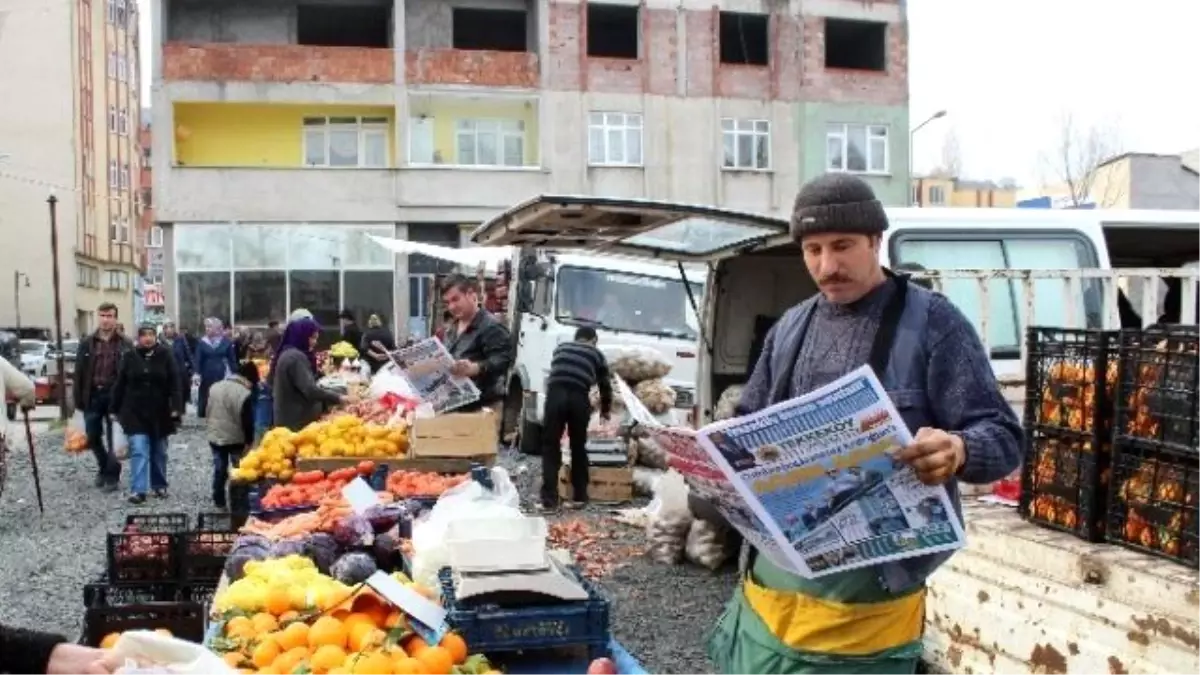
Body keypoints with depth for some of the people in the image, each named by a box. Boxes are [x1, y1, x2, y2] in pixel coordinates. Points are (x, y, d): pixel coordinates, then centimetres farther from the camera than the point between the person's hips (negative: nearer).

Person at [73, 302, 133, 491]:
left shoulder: (125, 345, -1)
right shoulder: (86, 344, 5)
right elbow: (79, 374, 4)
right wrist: (79, 401, -3)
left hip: (115, 396, -3)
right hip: (92, 396, 3)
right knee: (93, 437, 10)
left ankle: (112, 475, 14)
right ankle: (104, 468, 32)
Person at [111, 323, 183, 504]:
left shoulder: (165, 356, -3)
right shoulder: (130, 357, -1)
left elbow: (174, 384, -7)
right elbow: (120, 385, 5)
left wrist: (176, 408, -16)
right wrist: (116, 409, 5)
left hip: (159, 413, 1)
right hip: (135, 413, -1)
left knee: (158, 452, 14)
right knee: (139, 451, -9)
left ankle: (159, 485, 28)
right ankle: (138, 490, -12)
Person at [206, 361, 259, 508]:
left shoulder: (215, 387, 3)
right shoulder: (245, 394, -18)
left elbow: (207, 412, 11)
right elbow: (248, 422, -18)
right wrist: (249, 441, -10)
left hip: (215, 437, 5)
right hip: (236, 439, -5)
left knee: (219, 469, 15)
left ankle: (218, 501, 21)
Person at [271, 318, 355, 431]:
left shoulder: (287, 354, 17)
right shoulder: (296, 357, -15)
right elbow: (310, 390, -25)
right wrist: (339, 398, -21)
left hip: (289, 420, 11)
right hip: (298, 423, -11)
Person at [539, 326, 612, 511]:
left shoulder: (560, 348, 29)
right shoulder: (596, 353, 24)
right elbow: (605, 385, 26)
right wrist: (605, 411, 42)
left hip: (555, 394, 1)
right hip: (579, 397, -1)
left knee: (550, 447, 5)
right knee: (578, 448, 14)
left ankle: (549, 499, -1)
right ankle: (579, 497, 19)